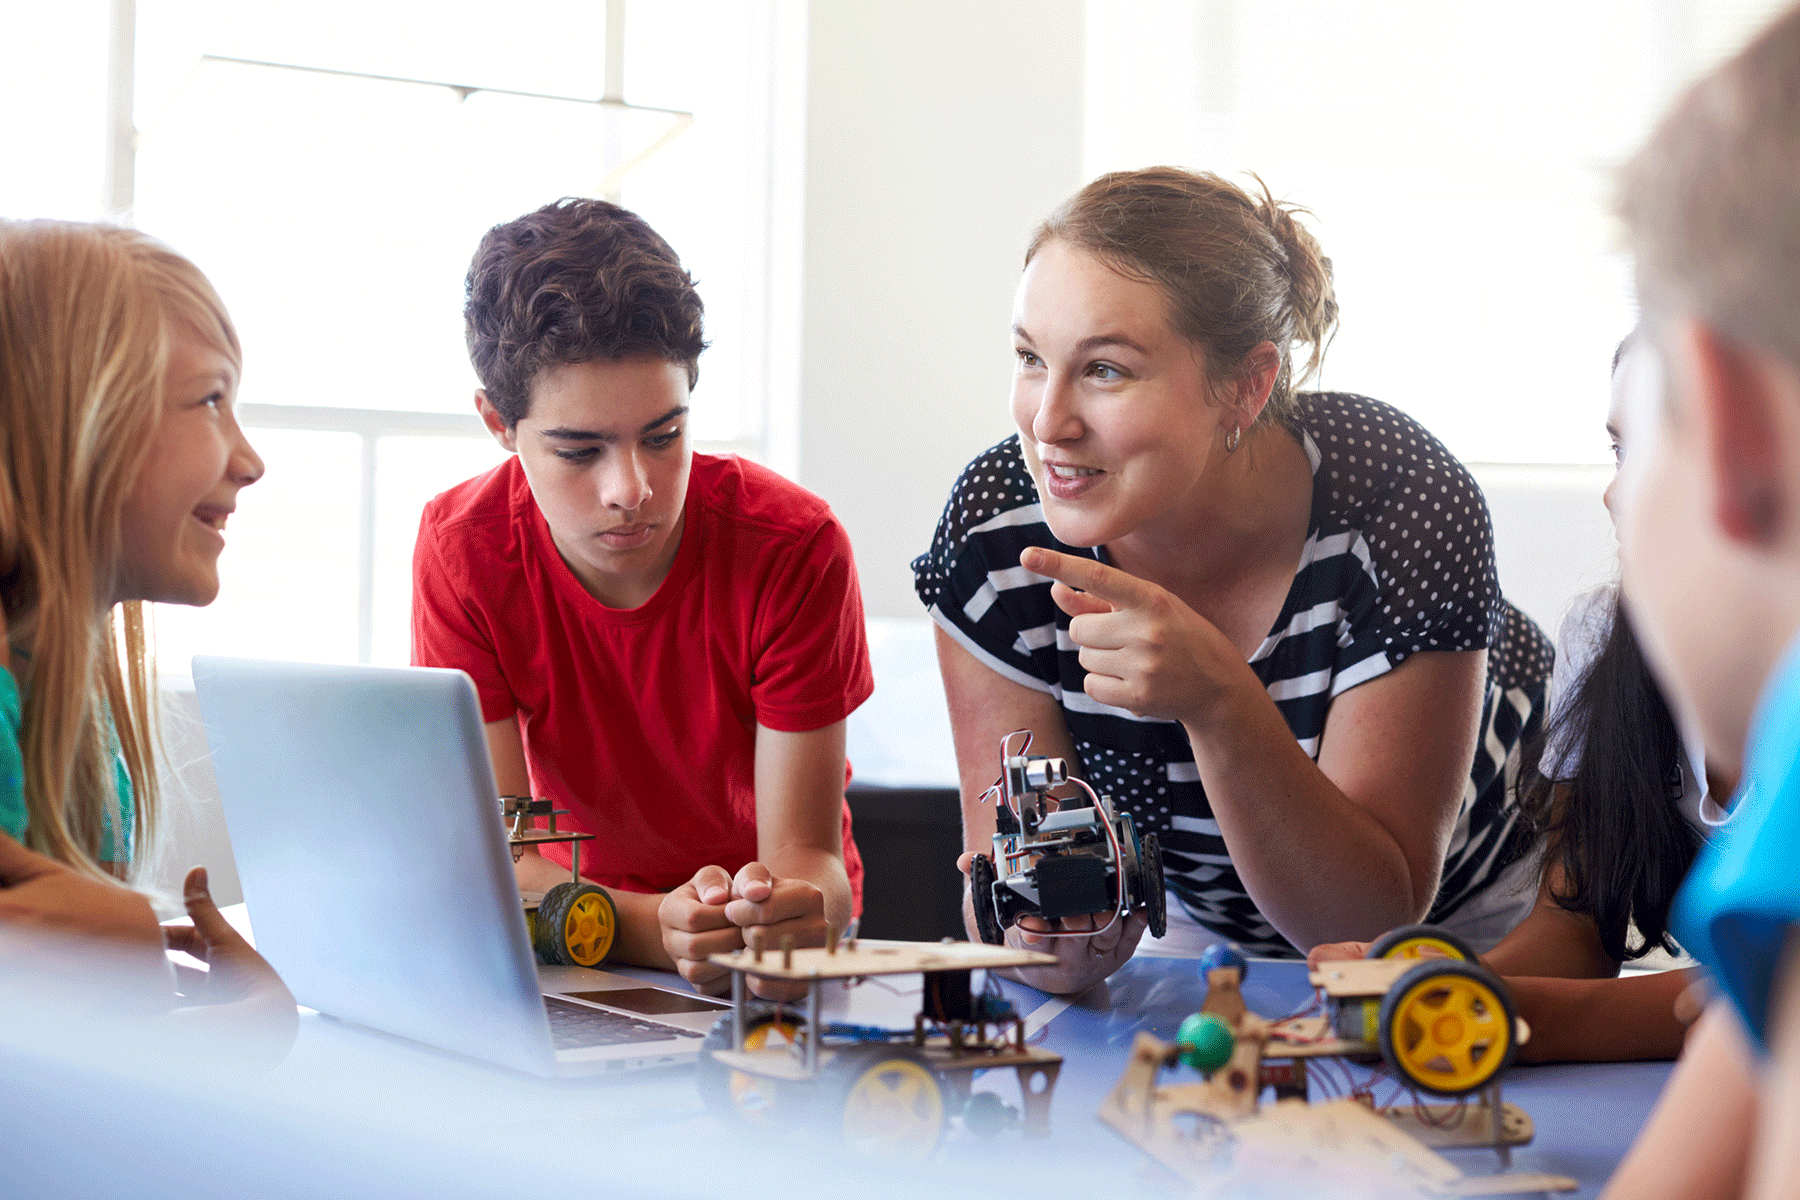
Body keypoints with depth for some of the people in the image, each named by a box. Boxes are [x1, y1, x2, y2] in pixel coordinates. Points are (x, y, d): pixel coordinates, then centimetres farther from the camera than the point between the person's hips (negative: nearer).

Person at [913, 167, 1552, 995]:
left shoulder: (1399, 507, -30)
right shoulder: (994, 531, -24)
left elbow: (1370, 923, -28)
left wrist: (1219, 702, -43)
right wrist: (1039, 931, -41)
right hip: (1196, 924, 2)